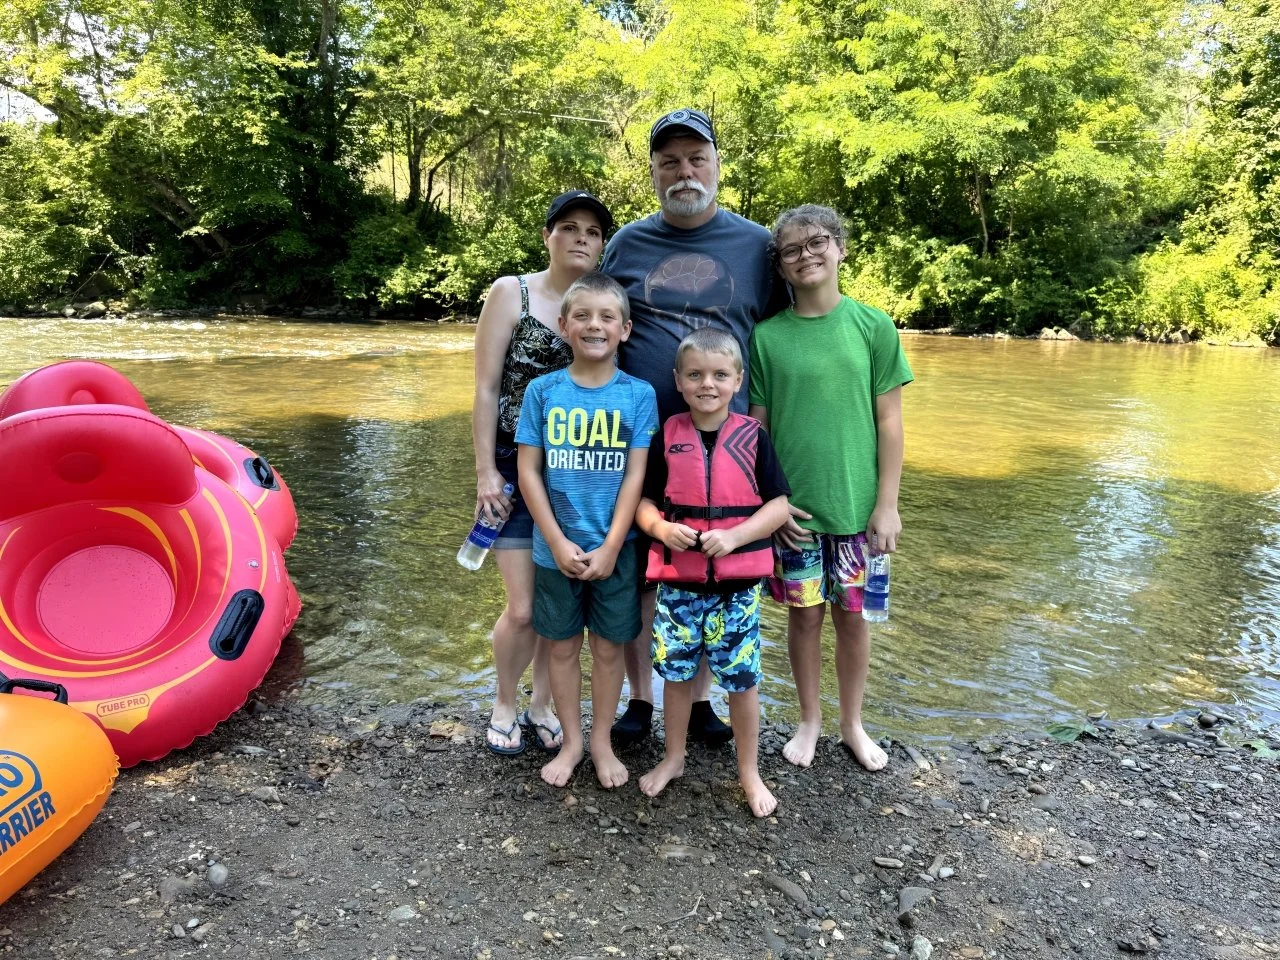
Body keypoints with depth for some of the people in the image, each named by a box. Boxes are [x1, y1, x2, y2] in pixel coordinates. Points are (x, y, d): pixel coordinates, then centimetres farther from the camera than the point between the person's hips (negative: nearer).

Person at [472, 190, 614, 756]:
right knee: (524, 608, -3)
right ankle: (504, 706, 25)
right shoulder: (511, 293, -3)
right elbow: (486, 388, -5)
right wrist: (485, 470, -10)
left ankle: (541, 706, 31)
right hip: (517, 469, -3)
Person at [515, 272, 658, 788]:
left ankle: (602, 741, 31)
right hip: (555, 548, 1)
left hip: (616, 548, 0)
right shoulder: (542, 391, -4)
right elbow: (528, 472, -4)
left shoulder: (638, 394, -5)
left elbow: (635, 475, -7)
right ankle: (571, 741, 32)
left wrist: (610, 547, -12)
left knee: (609, 646, 12)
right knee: (563, 645, 13)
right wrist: (559, 543, -10)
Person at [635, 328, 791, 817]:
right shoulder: (667, 437, -1)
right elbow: (644, 500, 5)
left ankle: (749, 772, 28)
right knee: (676, 671, 14)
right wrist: (660, 527, -16)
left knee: (741, 676, 8)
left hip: (737, 581, -1)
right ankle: (673, 758, 36)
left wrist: (734, 535, -18)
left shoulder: (751, 436, -4)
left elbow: (778, 504, -3)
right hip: (678, 579, 2)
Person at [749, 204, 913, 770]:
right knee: (805, 612, 10)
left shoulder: (872, 326, -1)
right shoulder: (766, 334, -1)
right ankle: (809, 721, 32)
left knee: (851, 613, 11)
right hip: (792, 507, 0)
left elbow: (889, 420, 0)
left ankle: (853, 725, 32)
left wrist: (887, 504, -4)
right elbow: (756, 425, 1)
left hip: (857, 505, 0)